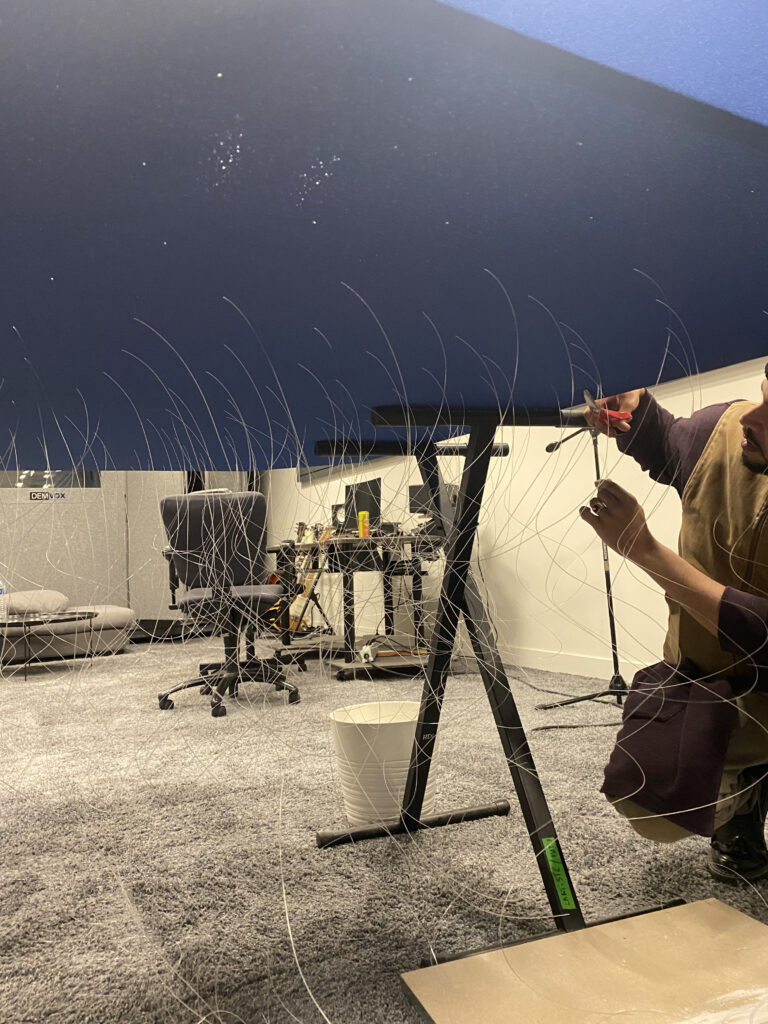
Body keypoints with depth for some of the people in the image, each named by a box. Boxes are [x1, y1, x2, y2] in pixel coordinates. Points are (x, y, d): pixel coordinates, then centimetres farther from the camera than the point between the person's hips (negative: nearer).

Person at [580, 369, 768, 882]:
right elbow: (665, 443, 14)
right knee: (649, 802, -16)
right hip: (698, 670, 4)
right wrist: (633, 407, -9)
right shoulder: (724, 429, -13)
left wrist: (645, 549, -35)